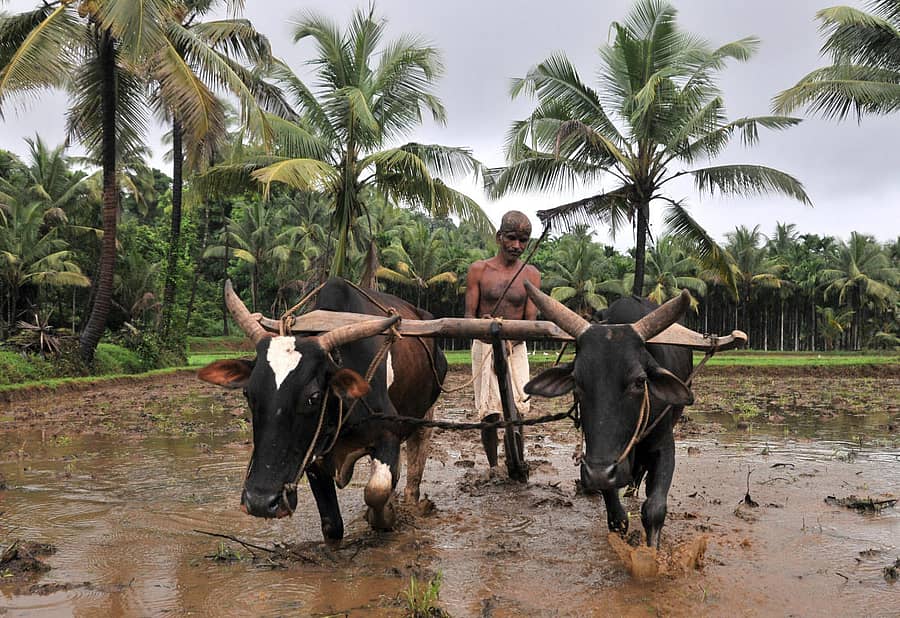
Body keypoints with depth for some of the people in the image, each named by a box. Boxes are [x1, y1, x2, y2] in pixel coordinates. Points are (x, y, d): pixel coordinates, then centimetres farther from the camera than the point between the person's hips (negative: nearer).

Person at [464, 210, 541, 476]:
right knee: (489, 413, -1)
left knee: (516, 411, -8)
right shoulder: (479, 270, -1)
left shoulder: (531, 275, 2)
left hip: (516, 347, 1)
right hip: (484, 345, -1)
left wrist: (510, 341, -22)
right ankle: (493, 466, 18)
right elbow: (469, 315, -4)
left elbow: (530, 321, -4)